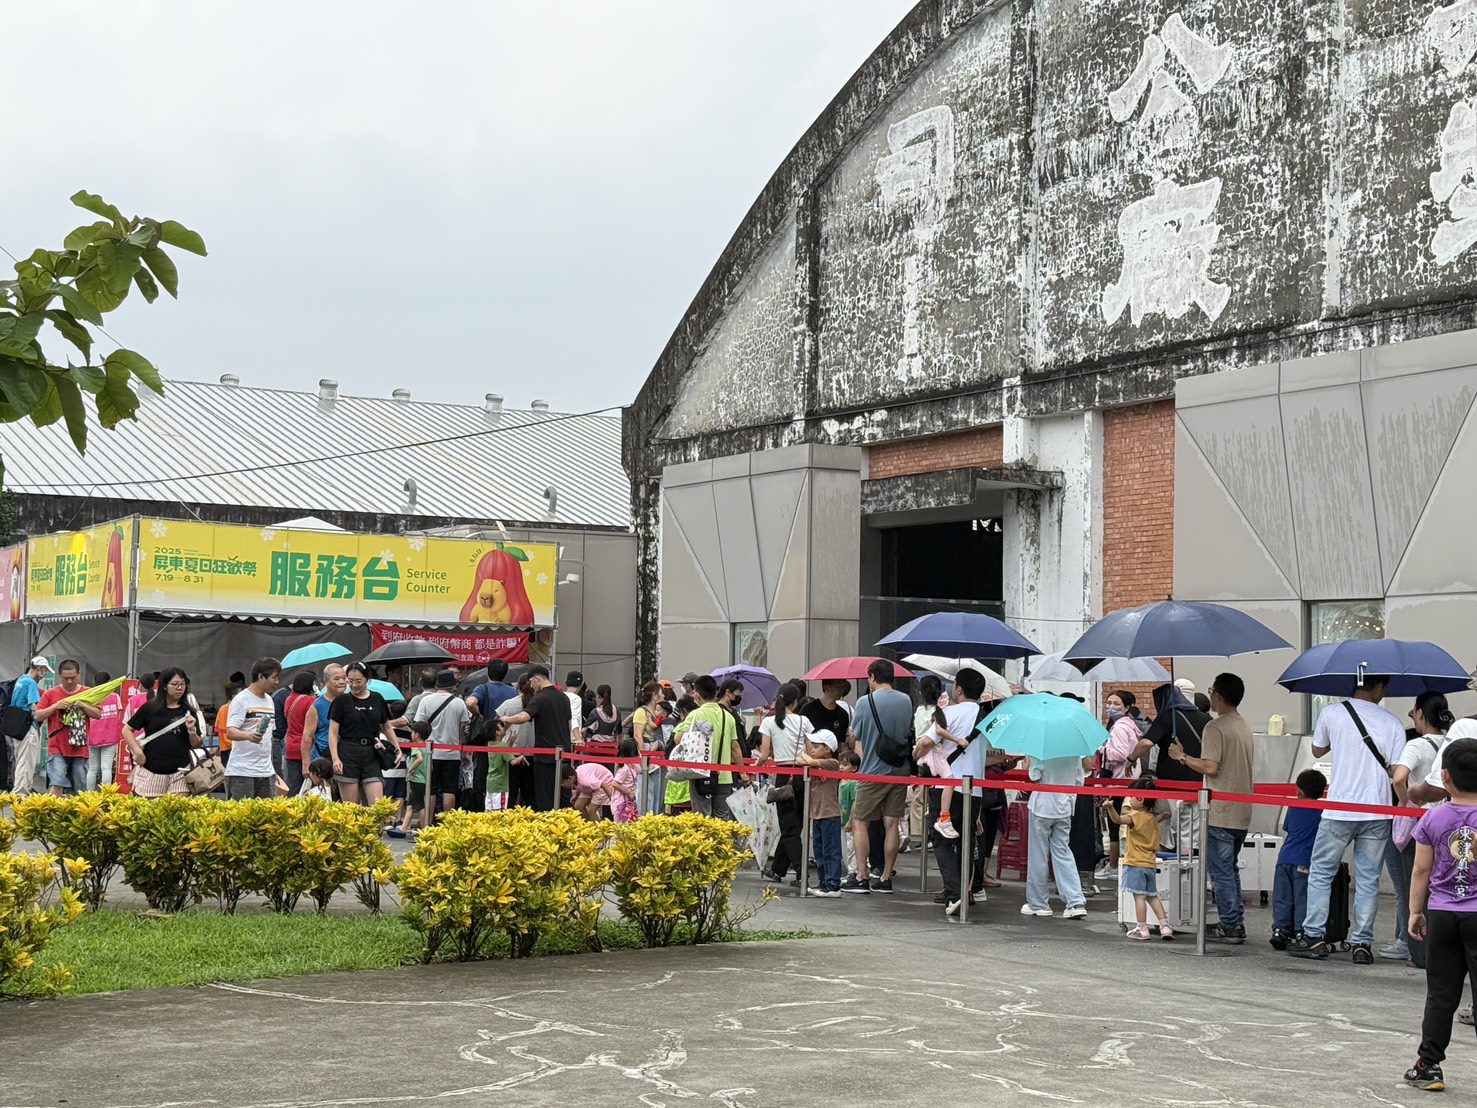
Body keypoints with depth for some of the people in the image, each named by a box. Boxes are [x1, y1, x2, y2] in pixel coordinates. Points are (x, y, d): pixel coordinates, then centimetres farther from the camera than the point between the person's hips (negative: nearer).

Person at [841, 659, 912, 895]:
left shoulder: (865, 702, -10)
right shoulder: (906, 701, 4)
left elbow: (854, 735, 1)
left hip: (873, 771, -4)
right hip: (900, 770, 5)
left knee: (860, 822, 5)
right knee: (891, 824, 6)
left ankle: (861, 877, 0)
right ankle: (886, 878, 8)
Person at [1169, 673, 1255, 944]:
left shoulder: (1216, 727, -14)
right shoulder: (1245, 728, 15)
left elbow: (1210, 768, -21)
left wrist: (1183, 757, -7)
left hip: (1221, 812, -9)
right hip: (1242, 812, 9)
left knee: (1221, 871, -2)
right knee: (1230, 868, 16)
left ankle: (1229, 926, -1)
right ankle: (1237, 923, 17)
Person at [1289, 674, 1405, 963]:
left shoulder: (1332, 714, 0)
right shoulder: (1392, 724, 2)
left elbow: (1317, 751, 16)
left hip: (1339, 810, -1)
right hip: (1378, 813, 1)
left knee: (1321, 872, 10)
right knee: (1368, 879, 7)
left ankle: (1313, 937, 7)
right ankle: (1362, 943, 6)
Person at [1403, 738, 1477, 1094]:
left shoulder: (1433, 819, -2)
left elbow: (1422, 870, 2)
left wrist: (1415, 911, 11)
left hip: (1441, 914, 2)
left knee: (1440, 994, 11)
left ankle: (1428, 1066, 14)